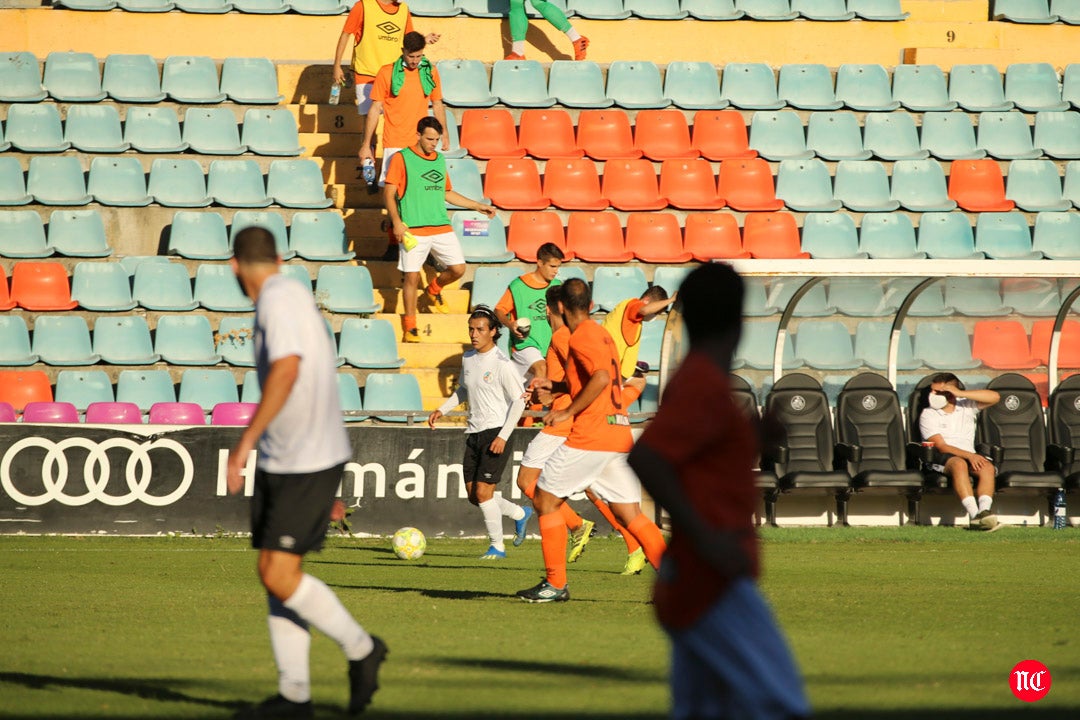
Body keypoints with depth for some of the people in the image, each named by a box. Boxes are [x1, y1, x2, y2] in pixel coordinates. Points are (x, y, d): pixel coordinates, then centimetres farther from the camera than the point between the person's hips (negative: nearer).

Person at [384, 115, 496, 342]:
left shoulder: (440, 160, 16)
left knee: (458, 268, -3)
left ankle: (434, 290, 28)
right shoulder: (402, 159, -2)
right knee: (412, 277, -2)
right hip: (413, 229, -5)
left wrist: (478, 206, 24)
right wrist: (396, 222, -17)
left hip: (441, 227, 5)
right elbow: (389, 193, -5)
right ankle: (410, 326, 11)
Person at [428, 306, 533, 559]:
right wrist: (442, 410, 11)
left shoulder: (501, 363, -14)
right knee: (474, 495, 7)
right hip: (474, 433, 8)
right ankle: (520, 514, 30)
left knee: (483, 491, -12)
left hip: (496, 433, -8)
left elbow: (519, 400, -13)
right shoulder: (468, 359, 9)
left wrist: (503, 436, -18)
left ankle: (497, 546, 3)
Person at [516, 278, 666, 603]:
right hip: (620, 433, 9)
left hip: (592, 434, -9)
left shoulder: (582, 336, -9)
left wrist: (568, 412, -17)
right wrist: (555, 385, 27)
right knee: (629, 514, 7)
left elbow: (602, 378, -25)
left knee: (546, 499, 4)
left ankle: (555, 584, 3)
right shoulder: (601, 333, 19)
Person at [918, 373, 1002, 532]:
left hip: (970, 457, 3)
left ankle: (985, 511, -50)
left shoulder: (966, 407, 20)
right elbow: (941, 446, -4)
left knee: (988, 467, -31)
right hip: (942, 459, -3)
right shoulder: (928, 414, 10)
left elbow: (994, 397, 5)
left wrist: (961, 393, -2)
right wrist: (969, 455, -19)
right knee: (959, 464, -38)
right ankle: (974, 514, -51)